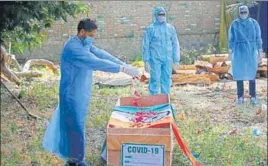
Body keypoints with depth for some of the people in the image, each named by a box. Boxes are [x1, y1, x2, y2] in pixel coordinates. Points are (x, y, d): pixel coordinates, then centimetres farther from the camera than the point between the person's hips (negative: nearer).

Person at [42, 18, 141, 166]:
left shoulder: (84, 44, 6)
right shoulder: (73, 47, -25)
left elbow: (101, 54, 0)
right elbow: (96, 62, -32)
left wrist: (123, 65, -11)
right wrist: (123, 69, -32)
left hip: (80, 93, 9)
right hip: (73, 94, -9)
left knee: (76, 124, 17)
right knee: (75, 126, -1)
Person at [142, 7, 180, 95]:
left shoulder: (170, 28, 8)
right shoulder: (150, 29, 1)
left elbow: (175, 45, 10)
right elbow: (145, 46, 0)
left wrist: (176, 60, 6)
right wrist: (146, 61, -6)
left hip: (167, 60, 3)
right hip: (155, 59, -3)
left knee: (166, 80, 6)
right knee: (155, 80, -4)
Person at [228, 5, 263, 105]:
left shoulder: (253, 23, 3)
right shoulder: (234, 24, 2)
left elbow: (258, 37, 4)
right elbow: (231, 39, 3)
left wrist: (260, 51, 1)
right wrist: (230, 52, -2)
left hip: (251, 51, 0)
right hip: (239, 51, 0)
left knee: (251, 74, 1)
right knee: (239, 74, 1)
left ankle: (253, 97, 9)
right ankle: (240, 97, 10)